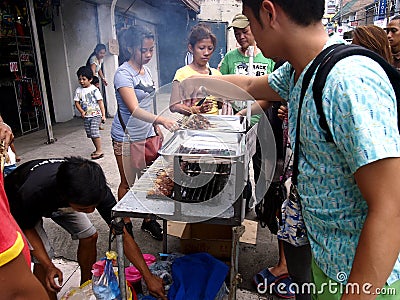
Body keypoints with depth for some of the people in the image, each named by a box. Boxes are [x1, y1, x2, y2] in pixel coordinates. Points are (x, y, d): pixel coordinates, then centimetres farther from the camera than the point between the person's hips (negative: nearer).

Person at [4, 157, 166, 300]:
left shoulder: (95, 188, -35)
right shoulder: (33, 192, -45)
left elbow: (122, 234, -29)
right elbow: (27, 228, -21)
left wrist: (148, 276, -29)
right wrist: (49, 266, -31)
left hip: (58, 201, 3)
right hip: (19, 203, -3)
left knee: (89, 236, -4)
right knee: (43, 257, -17)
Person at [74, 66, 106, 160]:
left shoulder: (94, 89, -8)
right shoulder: (78, 90, 4)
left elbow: (100, 102, -7)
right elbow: (77, 102, 8)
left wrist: (103, 115, -11)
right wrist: (81, 111, -9)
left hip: (95, 115, -5)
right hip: (86, 116, 5)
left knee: (94, 132, -14)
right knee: (90, 134, 10)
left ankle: (99, 151, -4)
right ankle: (97, 149, 24)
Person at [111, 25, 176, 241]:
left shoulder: (146, 70, 8)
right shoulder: (123, 74, -17)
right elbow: (134, 109, -30)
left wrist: (156, 128, 16)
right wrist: (160, 120, -44)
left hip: (148, 134, 7)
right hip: (127, 137, -7)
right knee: (128, 183, 6)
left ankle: (148, 220, 27)